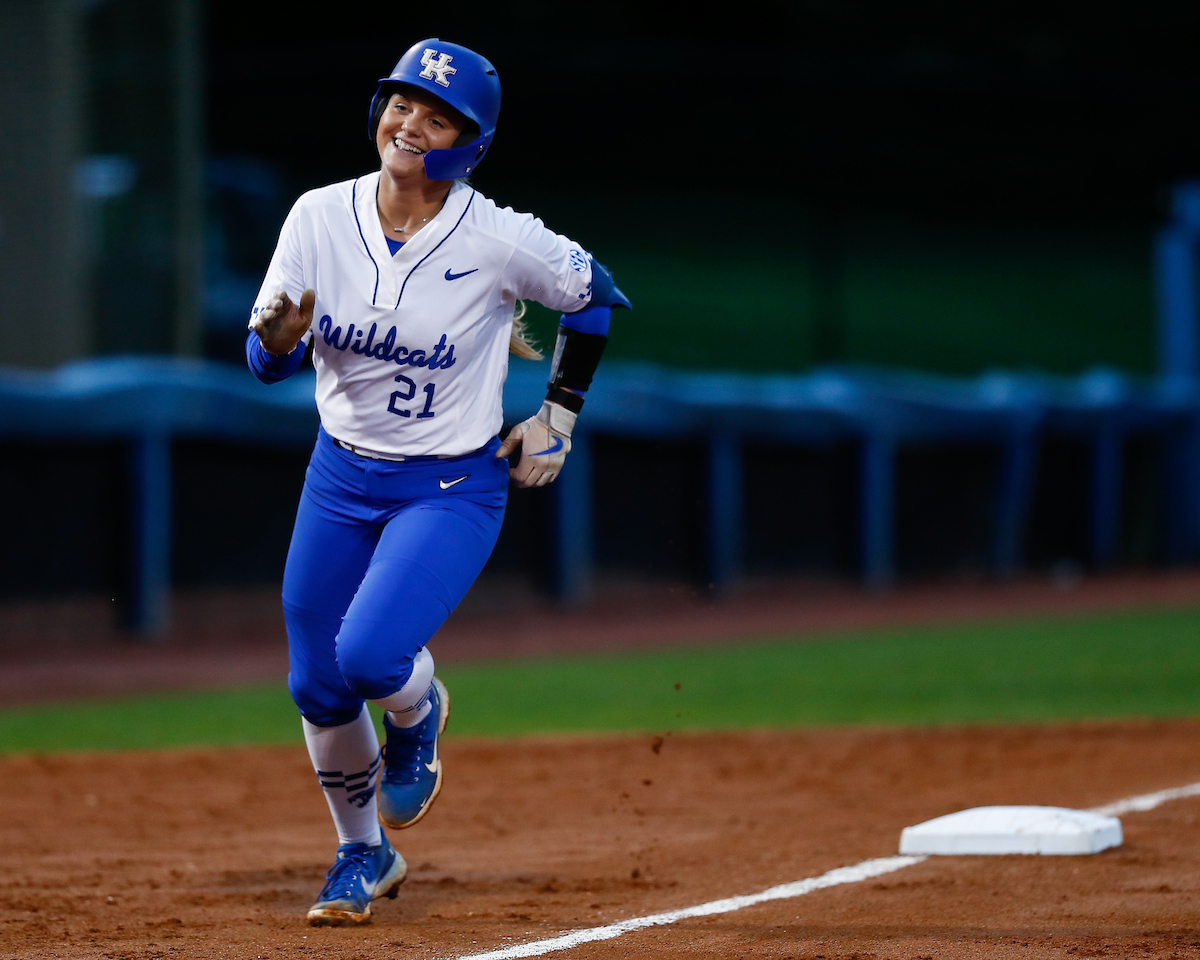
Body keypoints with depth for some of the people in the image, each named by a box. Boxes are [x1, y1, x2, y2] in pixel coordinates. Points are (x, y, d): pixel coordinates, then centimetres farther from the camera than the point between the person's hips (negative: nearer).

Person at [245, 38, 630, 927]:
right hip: (341, 477, 4)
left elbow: (595, 296, 1)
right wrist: (277, 339, -30)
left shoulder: (500, 241, -18)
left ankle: (419, 714, 14)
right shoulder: (321, 218, -10)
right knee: (317, 687, 9)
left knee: (371, 654, -24)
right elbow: (269, 364, -7)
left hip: (454, 488, -4)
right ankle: (364, 852, 34)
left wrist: (560, 415, 3)